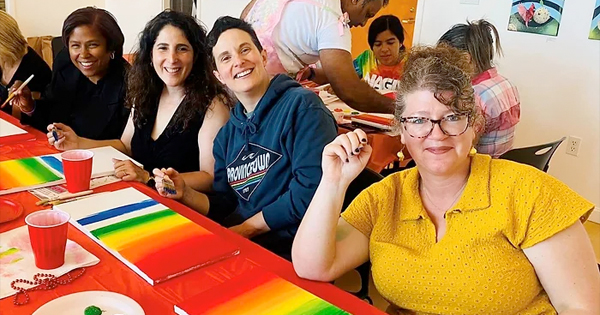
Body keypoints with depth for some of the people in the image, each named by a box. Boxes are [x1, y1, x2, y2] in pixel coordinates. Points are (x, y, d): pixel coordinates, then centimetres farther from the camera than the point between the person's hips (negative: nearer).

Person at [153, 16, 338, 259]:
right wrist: (185, 194, -5)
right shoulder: (227, 134, 12)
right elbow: (225, 206, 15)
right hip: (242, 247, 6)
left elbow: (312, 191, -20)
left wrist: (245, 229, -11)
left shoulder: (301, 105, -11)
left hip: (295, 252, -6)